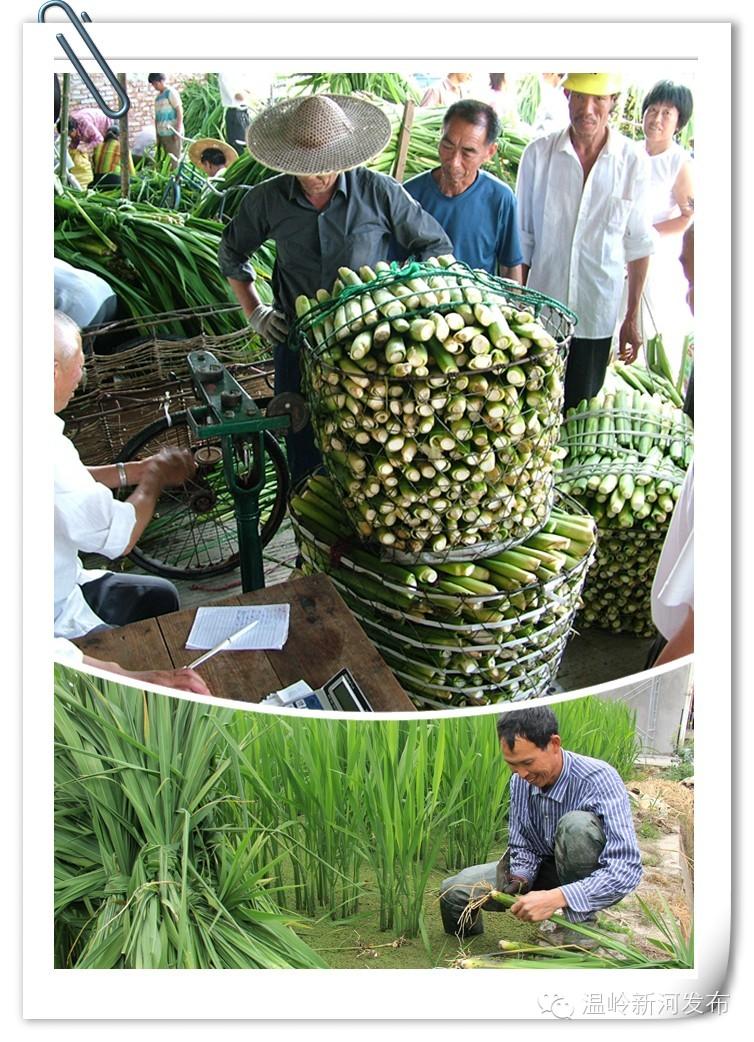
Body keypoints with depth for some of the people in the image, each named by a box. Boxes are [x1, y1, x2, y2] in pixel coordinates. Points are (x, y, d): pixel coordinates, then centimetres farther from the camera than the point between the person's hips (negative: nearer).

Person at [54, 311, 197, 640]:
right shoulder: (50, 453, -34)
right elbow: (121, 536, -22)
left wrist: (141, 469, 7)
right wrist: (155, 477, -4)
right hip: (57, 625, -9)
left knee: (160, 595, 23)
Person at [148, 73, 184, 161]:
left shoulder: (170, 92, -2)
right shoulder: (158, 96, 18)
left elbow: (179, 110, -9)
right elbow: (157, 117, 19)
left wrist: (178, 130, -17)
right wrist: (157, 135, 15)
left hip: (172, 133, -7)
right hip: (161, 134, 7)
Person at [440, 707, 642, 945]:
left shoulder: (598, 780, -29)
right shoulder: (520, 781, -10)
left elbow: (628, 869, -35)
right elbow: (522, 846, 1)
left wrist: (557, 897, -40)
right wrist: (520, 880, -21)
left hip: (590, 882, -5)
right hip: (545, 869, 5)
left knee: (577, 824, -36)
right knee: (453, 890, -10)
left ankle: (582, 922, -13)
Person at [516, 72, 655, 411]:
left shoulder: (634, 163, -4)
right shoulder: (538, 153, -3)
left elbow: (638, 246, 2)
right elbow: (523, 237, 3)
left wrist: (632, 318, 3)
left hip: (597, 317, 0)